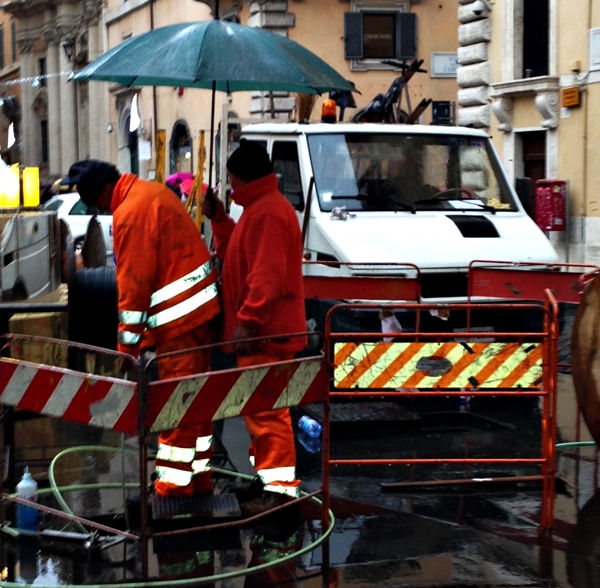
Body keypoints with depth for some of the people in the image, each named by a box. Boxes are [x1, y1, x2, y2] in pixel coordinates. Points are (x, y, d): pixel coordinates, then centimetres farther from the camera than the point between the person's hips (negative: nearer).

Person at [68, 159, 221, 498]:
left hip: (180, 316, -10)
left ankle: (174, 485, 2)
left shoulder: (130, 213, -17)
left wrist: (128, 342, -10)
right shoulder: (152, 191, 13)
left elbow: (134, 283, -17)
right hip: (202, 306, 10)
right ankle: (199, 478, 24)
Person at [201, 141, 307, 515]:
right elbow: (239, 255, 23)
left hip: (264, 333, -11)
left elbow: (268, 275, -25)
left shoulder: (268, 212, -18)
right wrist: (219, 219, 13)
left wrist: (248, 320, -26)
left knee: (265, 408, -10)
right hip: (262, 330, 11)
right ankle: (264, 472, 29)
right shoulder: (260, 207, 18)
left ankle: (280, 487, -7)